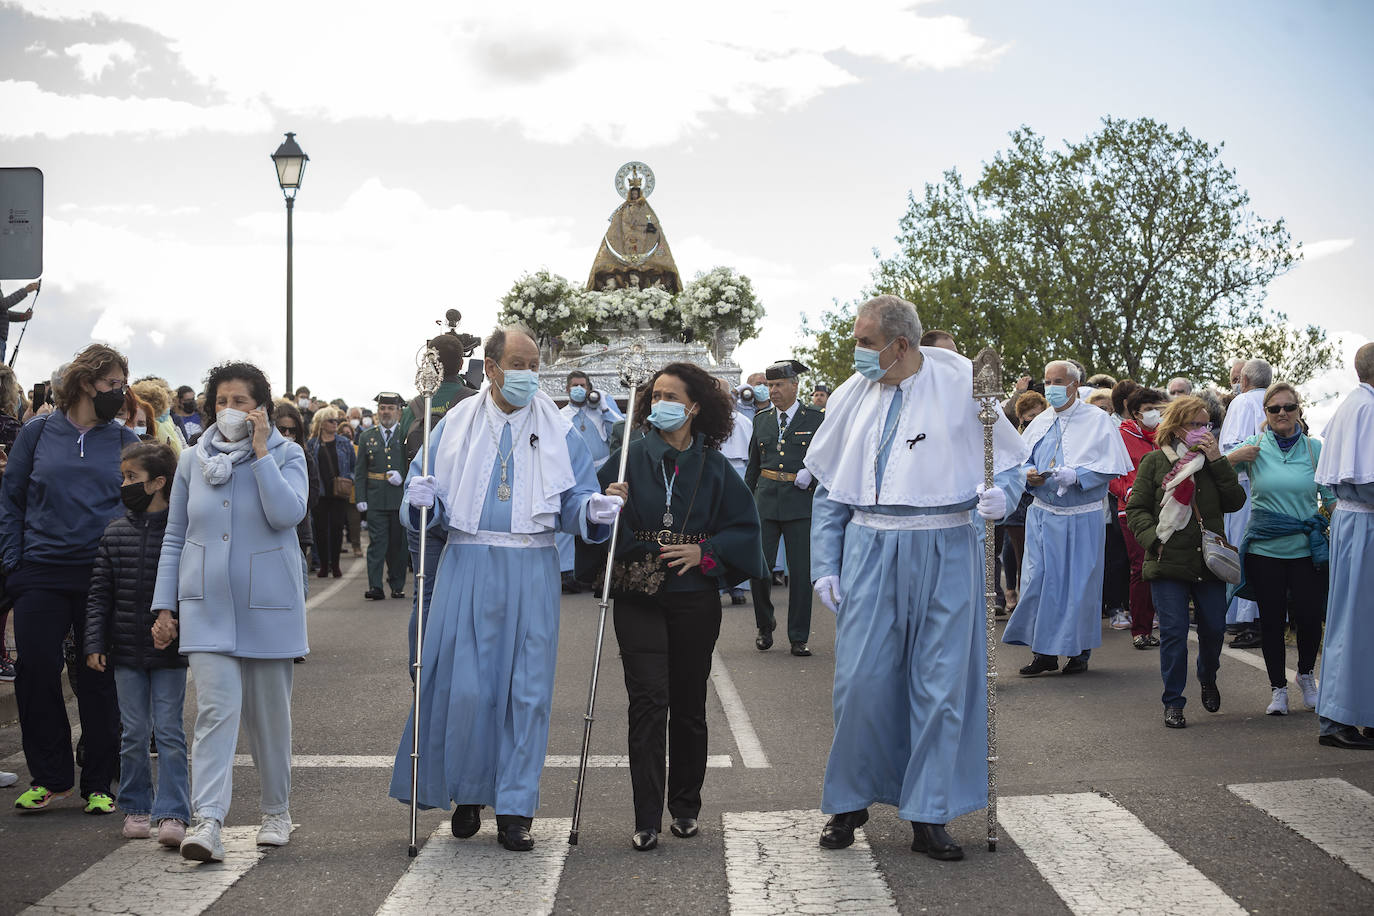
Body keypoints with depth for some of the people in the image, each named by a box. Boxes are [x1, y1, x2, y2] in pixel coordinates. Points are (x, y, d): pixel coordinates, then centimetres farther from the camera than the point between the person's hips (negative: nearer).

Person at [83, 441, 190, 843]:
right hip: (126, 649, 3)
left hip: (169, 649, -3)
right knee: (134, 733, 9)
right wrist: (94, 643, 0)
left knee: (169, 731, -2)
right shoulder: (115, 533, 5)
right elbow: (99, 592, 6)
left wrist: (172, 615, -13)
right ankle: (136, 808, 21)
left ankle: (172, 813, 1)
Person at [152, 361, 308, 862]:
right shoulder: (192, 461, 8)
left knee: (269, 714, 9)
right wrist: (163, 606, 7)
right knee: (216, 709, -12)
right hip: (207, 606, 1)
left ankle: (276, 811, 25)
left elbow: (288, 514, -19)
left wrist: (261, 451, -17)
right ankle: (206, 821, -17)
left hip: (268, 605, -1)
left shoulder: (286, 455, 0)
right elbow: (174, 538, 12)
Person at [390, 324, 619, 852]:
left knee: (527, 688, 1)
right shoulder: (455, 426, 7)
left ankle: (515, 809, 10)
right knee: (464, 686, 0)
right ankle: (467, 794, 20)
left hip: (531, 573, 0)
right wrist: (423, 500, -15)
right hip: (468, 567, 0)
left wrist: (595, 511, -16)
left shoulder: (559, 432, 7)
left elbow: (574, 502, 5)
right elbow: (434, 506, 8)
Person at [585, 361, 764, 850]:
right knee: (649, 699, -9)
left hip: (694, 598, 1)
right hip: (639, 595, -1)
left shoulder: (714, 467, 4)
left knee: (688, 703, 8)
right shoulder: (631, 457, 3)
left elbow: (744, 526, 5)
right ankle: (646, 819, -6)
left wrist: (704, 553, -9)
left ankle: (685, 807, 24)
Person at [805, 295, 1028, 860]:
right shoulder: (851, 396, 8)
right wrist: (825, 565, 5)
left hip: (946, 553, -2)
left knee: (941, 683, 2)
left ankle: (929, 816, 13)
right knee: (861, 678, -1)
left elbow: (1010, 462, 5)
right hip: (870, 551, 2)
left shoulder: (962, 384, -1)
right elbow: (829, 489, 11)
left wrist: (1002, 495, -18)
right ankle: (851, 801, 19)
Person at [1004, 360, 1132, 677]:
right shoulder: (1040, 422, 12)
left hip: (1082, 517, -4)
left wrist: (1076, 476, -21)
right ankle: (1044, 651, 9)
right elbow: (1021, 459, 16)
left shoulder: (1098, 420, -2)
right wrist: (1028, 473, -7)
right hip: (1043, 514, 4)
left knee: (1080, 582, 1)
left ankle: (1079, 650, 13)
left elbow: (1112, 466, -8)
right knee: (1039, 578, 0)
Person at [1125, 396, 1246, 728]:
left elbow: (1235, 502, 0)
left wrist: (1217, 461, -7)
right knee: (1173, 631, -5)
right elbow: (1135, 508, 2)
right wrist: (1154, 538, -14)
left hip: (1209, 561, 3)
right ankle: (1173, 703, 7)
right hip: (1168, 561, -3)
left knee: (1214, 628, 5)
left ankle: (1207, 678, 36)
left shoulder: (1212, 460, 11)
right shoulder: (1154, 461, 3)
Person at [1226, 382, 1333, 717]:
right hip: (1264, 548, 0)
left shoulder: (1314, 448, 3)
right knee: (1272, 620, 5)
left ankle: (1306, 674, 26)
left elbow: (1331, 498, 8)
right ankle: (1277, 687, 20)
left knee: (1309, 616, -3)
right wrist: (1232, 458, -16)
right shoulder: (1254, 448, 1)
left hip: (1307, 548, 0)